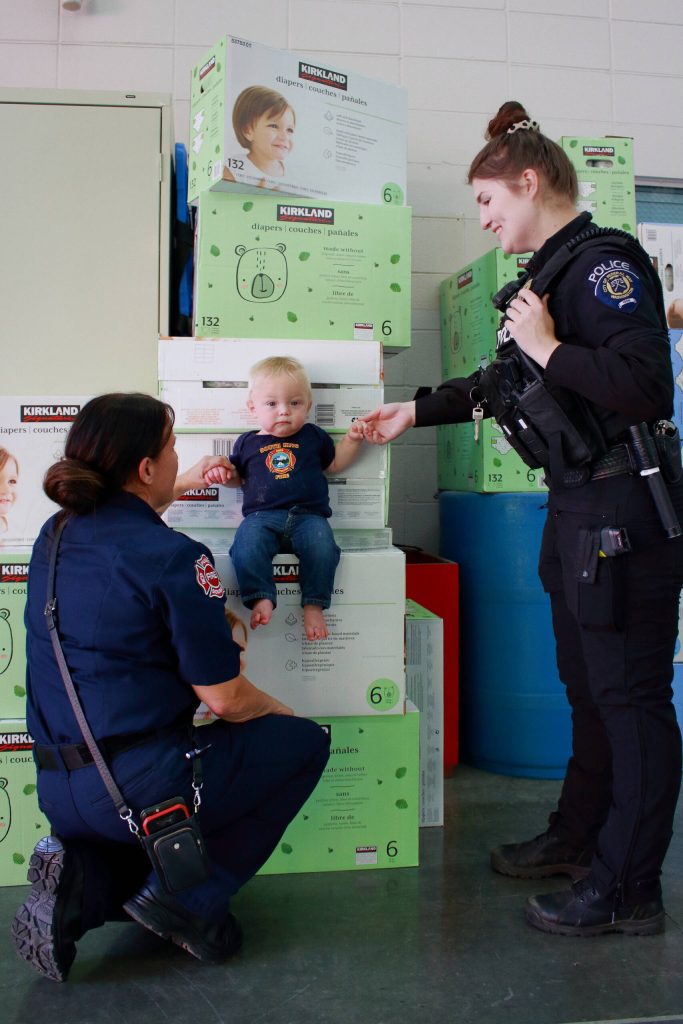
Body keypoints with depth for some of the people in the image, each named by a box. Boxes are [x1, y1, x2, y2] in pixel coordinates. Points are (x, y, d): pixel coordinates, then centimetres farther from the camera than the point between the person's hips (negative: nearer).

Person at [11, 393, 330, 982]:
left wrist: (185, 486, 42)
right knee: (303, 741, 11)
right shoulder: (173, 556, -17)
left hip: (59, 794, 8)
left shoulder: (56, 536, 5)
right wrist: (280, 712, 7)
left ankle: (84, 879, 5)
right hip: (143, 787, -7)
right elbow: (224, 697, -14)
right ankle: (187, 897, 3)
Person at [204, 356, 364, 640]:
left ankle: (314, 605, -22)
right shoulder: (248, 442, 17)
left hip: (308, 515, 0)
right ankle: (261, 598, -27)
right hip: (262, 516, 0)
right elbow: (237, 476, 29)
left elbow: (334, 464, 30)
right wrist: (222, 473, 7)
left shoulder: (313, 436, 18)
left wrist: (352, 440, 17)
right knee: (246, 546, -33)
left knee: (322, 546, -31)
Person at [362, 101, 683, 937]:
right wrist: (415, 411, 28)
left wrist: (550, 348, -16)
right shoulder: (551, 270, 15)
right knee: (588, 685, 19)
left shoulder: (606, 262, -12)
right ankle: (577, 838, 36)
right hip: (578, 507, 9)